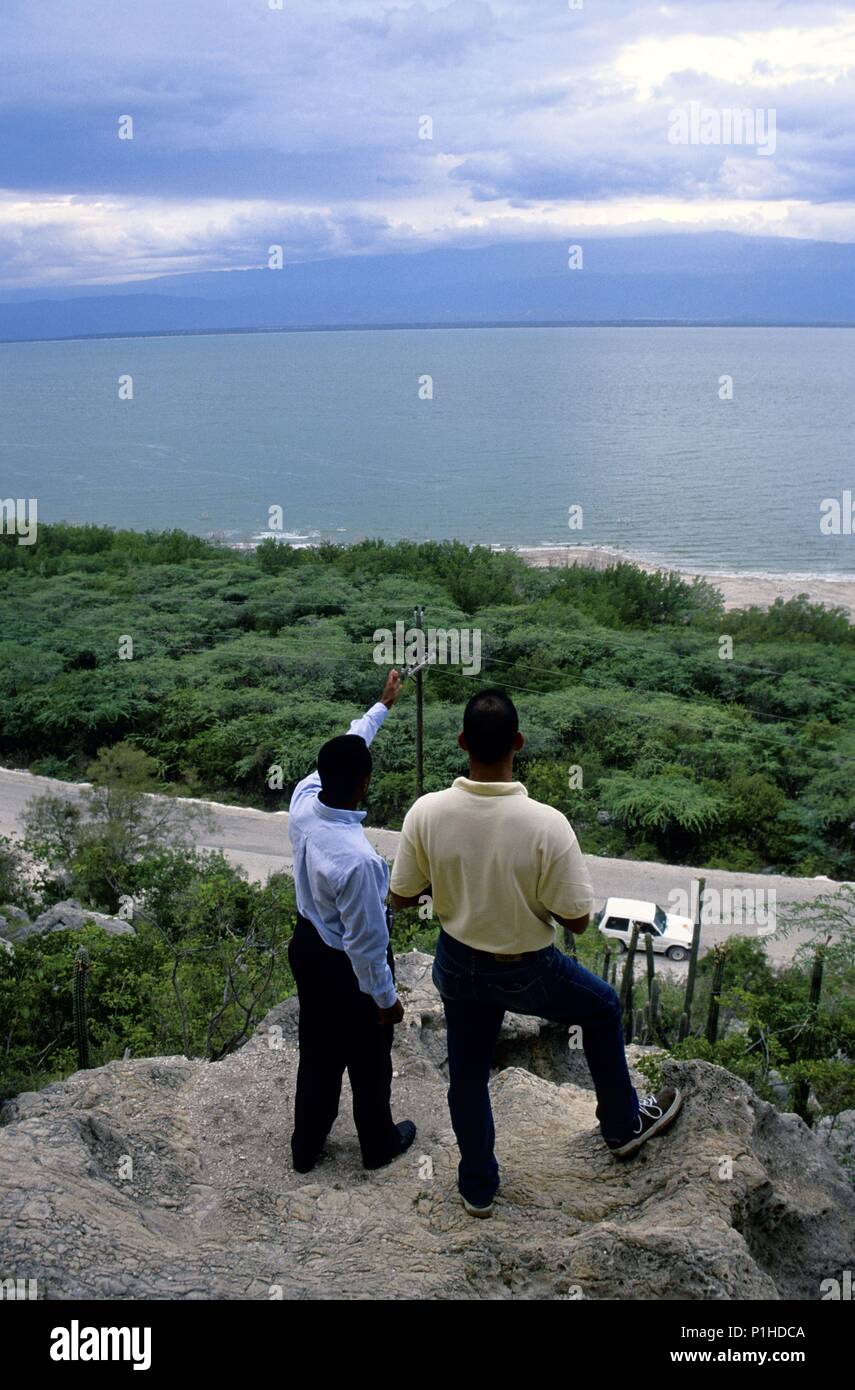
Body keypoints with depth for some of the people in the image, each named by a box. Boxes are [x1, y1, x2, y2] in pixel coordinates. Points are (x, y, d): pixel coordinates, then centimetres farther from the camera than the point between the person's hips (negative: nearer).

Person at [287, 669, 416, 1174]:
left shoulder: (304, 798, -19)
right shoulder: (357, 858, -39)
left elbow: (344, 750, 2)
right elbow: (364, 942, -27)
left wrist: (383, 706, 14)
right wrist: (387, 997, -11)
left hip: (307, 947, 7)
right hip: (348, 967, -7)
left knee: (318, 1052, 26)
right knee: (369, 1060, 21)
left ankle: (307, 1146, 45)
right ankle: (379, 1143, 46)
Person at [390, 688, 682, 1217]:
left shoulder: (426, 812, -22)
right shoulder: (546, 824, -30)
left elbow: (403, 897, -8)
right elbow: (577, 919, -20)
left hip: (459, 965, 3)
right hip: (527, 973, -2)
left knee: (467, 1074, 23)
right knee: (603, 1006, 27)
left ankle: (478, 1186, 43)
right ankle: (624, 1125, 45)